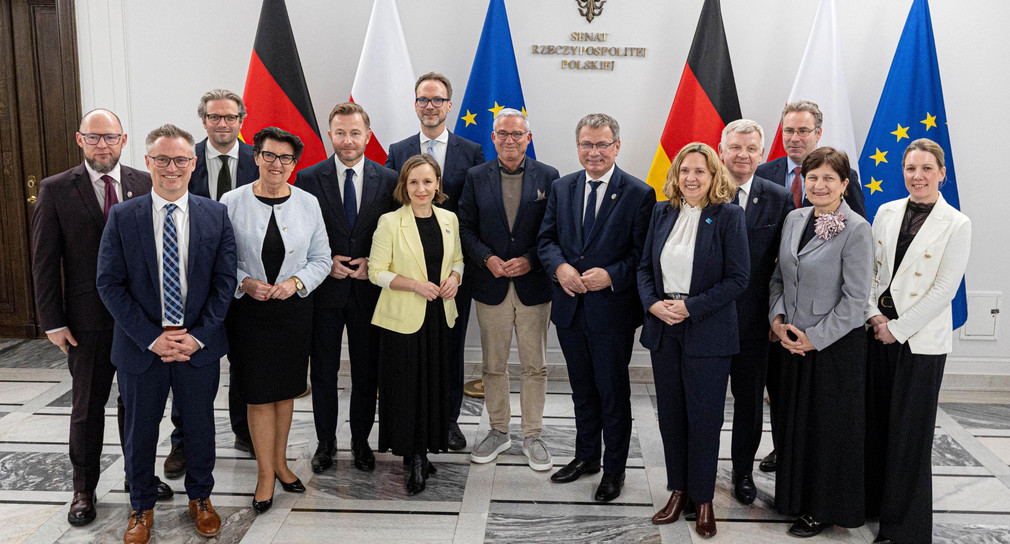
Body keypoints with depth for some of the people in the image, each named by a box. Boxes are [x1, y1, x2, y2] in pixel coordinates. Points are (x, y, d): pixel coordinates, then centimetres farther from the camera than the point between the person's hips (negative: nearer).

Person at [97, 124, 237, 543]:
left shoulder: (215, 216, -1)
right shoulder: (122, 217, -4)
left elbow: (224, 281, -2)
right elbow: (110, 284, -6)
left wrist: (198, 336, -11)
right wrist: (152, 338, -13)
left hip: (198, 347, 1)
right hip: (141, 348, 0)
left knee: (200, 428, 15)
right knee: (140, 432, 14)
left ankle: (200, 498, 37)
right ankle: (141, 508, 35)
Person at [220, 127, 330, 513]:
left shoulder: (308, 203, 1)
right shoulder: (232, 202, -4)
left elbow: (321, 259, 5)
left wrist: (296, 282, -11)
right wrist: (245, 282, -15)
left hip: (294, 308, 2)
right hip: (248, 311, -2)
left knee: (286, 391, 13)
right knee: (259, 394, 1)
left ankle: (280, 462, 31)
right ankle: (266, 474, 16)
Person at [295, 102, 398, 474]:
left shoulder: (387, 180, 1)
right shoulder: (309, 179, -2)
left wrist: (373, 263, -10)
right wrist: (326, 262, -12)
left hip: (368, 290, 1)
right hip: (324, 289, 0)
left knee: (367, 371, 10)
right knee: (323, 371, 10)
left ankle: (361, 441, 27)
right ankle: (325, 441, 26)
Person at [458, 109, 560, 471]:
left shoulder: (548, 176, 1)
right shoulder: (476, 177, 4)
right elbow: (466, 229, 4)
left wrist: (530, 260, -14)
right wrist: (488, 259, -12)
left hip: (534, 286, -1)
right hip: (491, 286, 1)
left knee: (535, 366, 6)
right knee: (493, 365, 11)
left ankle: (532, 436, 20)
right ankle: (498, 431, 26)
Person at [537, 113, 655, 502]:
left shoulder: (639, 194, -7)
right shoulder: (561, 189, 7)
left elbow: (643, 252, -9)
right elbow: (546, 239, 7)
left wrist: (611, 276, -23)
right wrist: (559, 267, -12)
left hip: (613, 309, -4)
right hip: (570, 308, 5)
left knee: (613, 391, 7)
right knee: (582, 388, 19)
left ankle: (614, 469, 23)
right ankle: (586, 456, 37)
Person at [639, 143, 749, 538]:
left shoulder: (728, 216, -7)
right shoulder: (663, 213, 7)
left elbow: (737, 278, -10)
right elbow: (645, 266, 10)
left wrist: (690, 307, -17)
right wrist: (653, 303, -8)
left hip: (707, 332, -4)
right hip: (663, 328, 5)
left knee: (704, 417, 3)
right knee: (670, 414, 11)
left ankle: (703, 500, 19)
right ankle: (678, 491, 26)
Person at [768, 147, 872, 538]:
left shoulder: (855, 230, -13)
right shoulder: (794, 219, 6)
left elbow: (855, 298, -14)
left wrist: (814, 338, -14)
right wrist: (778, 321, -3)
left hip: (836, 345, -6)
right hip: (791, 341, 6)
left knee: (830, 427, 6)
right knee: (795, 421, 15)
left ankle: (825, 510, 23)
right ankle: (797, 498, 32)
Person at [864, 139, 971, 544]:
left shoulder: (956, 225, -7)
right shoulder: (886, 212, 6)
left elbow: (944, 290, -11)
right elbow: (869, 268, 8)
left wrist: (898, 327, -13)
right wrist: (873, 314, -5)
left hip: (920, 340, -4)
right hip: (878, 332, 4)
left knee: (909, 431, 4)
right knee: (874, 421, 11)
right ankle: (873, 499, 30)